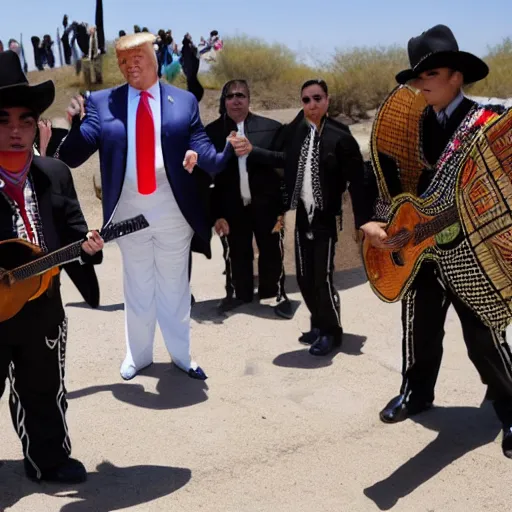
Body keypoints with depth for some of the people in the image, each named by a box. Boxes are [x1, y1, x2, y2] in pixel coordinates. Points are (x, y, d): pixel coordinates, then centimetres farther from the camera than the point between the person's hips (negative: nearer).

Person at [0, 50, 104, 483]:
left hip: (42, 306, 4)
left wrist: (87, 247, -15)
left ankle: (48, 460, 37)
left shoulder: (56, 175, 1)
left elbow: (73, 231, 6)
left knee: (44, 392, 20)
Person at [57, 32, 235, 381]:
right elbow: (73, 157, -7)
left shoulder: (184, 101, 1)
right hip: (128, 210, 1)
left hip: (172, 210, 0)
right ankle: (138, 355, 33)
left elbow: (203, 149, -7)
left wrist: (224, 155, -31)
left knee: (175, 287, 14)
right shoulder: (100, 102, 0)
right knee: (137, 288, 16)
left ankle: (182, 355, 30)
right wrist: (77, 124, -27)